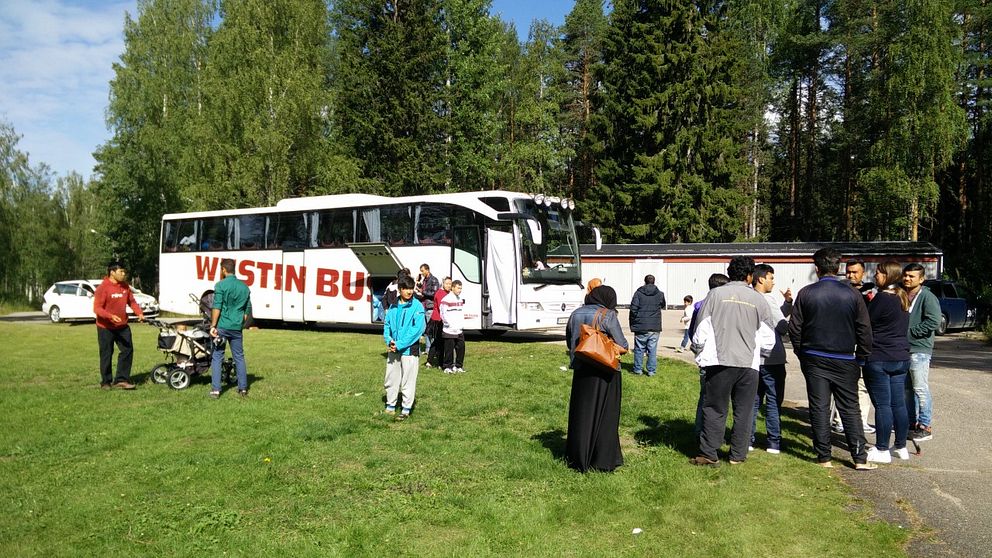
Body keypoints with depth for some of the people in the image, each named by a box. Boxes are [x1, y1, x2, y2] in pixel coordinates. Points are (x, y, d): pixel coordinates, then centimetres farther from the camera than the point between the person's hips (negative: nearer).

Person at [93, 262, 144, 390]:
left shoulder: (125, 286, 4)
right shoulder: (103, 288, -15)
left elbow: (132, 301, 12)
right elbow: (97, 308, -19)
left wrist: (139, 313, -6)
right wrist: (111, 316, -33)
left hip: (122, 326, 6)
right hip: (105, 327, -6)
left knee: (128, 350, 0)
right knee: (106, 354, 4)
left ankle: (122, 379, 7)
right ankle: (106, 382, 17)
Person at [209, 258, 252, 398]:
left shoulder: (221, 285, -6)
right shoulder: (244, 287, 10)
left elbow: (217, 308, -12)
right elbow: (247, 311, 13)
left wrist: (213, 326, -10)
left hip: (222, 326, -4)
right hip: (237, 328, 4)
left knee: (217, 357, 3)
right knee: (239, 357, 11)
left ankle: (215, 389, 0)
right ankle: (243, 388, 14)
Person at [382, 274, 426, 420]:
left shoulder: (417, 306, -9)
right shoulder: (394, 306, 6)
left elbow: (417, 329, -15)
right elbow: (387, 324, 11)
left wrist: (400, 344, -17)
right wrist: (389, 340, -8)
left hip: (409, 349, -5)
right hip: (393, 349, 5)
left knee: (408, 380, 1)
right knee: (391, 379, 14)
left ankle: (406, 409, 12)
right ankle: (390, 405, 28)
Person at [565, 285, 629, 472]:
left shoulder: (575, 314, 6)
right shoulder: (608, 316, -12)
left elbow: (569, 342, 16)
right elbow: (623, 346, -12)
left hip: (581, 371, 5)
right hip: (604, 373, -5)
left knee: (580, 414, 13)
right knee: (604, 415, 5)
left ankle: (578, 458, 21)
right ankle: (603, 460, 10)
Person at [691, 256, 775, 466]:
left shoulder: (716, 294, -3)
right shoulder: (759, 300, 2)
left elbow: (701, 331, -4)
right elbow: (768, 340, 6)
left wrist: (701, 355, 12)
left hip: (720, 362, -1)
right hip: (749, 364, 1)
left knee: (714, 409, 7)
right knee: (743, 411, 13)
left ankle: (708, 454, 8)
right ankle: (738, 454, 20)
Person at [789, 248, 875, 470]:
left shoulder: (806, 293, -5)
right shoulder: (851, 294, -4)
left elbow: (795, 327, -2)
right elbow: (864, 329, 0)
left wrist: (801, 353, 11)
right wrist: (862, 356, 11)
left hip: (814, 360, 0)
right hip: (844, 360, 1)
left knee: (819, 409, 5)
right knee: (850, 409, 8)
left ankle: (824, 457, 9)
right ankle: (860, 458, 9)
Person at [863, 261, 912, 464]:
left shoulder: (882, 298, -16)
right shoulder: (903, 298, 9)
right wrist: (873, 301, 18)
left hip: (878, 359, -8)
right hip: (901, 357, 8)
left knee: (882, 405, -2)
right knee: (898, 403, 13)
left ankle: (882, 450, 3)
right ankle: (901, 447, 21)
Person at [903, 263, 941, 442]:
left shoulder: (927, 297, -10)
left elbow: (933, 322, -20)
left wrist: (909, 331, -16)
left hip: (919, 349, -8)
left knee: (920, 388, -5)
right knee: (907, 388, 15)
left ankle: (925, 426, 3)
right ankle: (912, 422, 25)